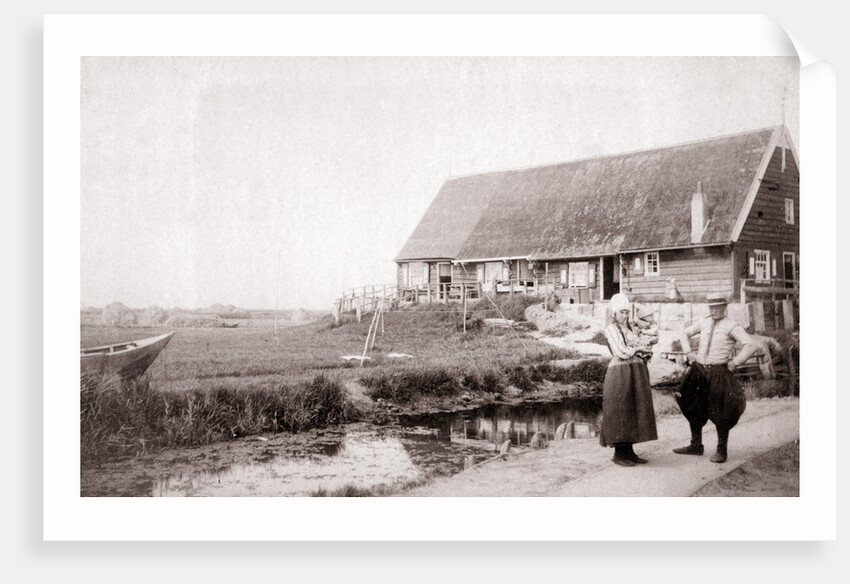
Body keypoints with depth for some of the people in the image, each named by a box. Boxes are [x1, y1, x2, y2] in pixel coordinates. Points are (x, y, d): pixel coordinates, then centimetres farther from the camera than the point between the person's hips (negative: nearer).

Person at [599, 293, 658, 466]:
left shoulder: (629, 328, 19)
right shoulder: (611, 328, -6)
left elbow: (635, 352, 18)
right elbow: (621, 352, -14)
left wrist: (642, 353, -5)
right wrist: (640, 350, 1)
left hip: (636, 373, 8)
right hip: (620, 372, -8)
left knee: (633, 412, 8)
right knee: (620, 413, -5)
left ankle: (629, 451, 14)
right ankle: (619, 454, 1)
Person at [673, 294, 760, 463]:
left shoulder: (731, 326, -10)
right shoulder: (703, 322, 8)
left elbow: (752, 346, -19)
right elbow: (685, 334, 24)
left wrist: (735, 362, -16)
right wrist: (688, 353, 12)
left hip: (719, 373, -6)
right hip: (699, 371, 6)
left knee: (720, 413, 2)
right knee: (693, 409, 12)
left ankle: (721, 451, 18)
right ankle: (696, 446, 27)